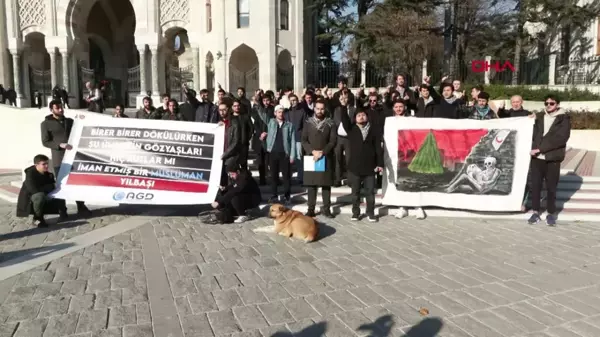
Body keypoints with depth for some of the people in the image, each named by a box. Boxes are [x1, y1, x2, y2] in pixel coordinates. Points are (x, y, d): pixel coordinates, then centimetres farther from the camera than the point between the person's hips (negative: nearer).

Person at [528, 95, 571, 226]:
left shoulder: (564, 119, 0)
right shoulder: (540, 118, 13)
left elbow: (561, 138, -12)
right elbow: (534, 134, 9)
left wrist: (541, 148, -17)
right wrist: (534, 148, -9)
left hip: (553, 158, -3)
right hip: (537, 157, 3)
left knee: (551, 186, 3)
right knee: (535, 185, 4)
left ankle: (551, 213, 16)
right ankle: (536, 212, 13)